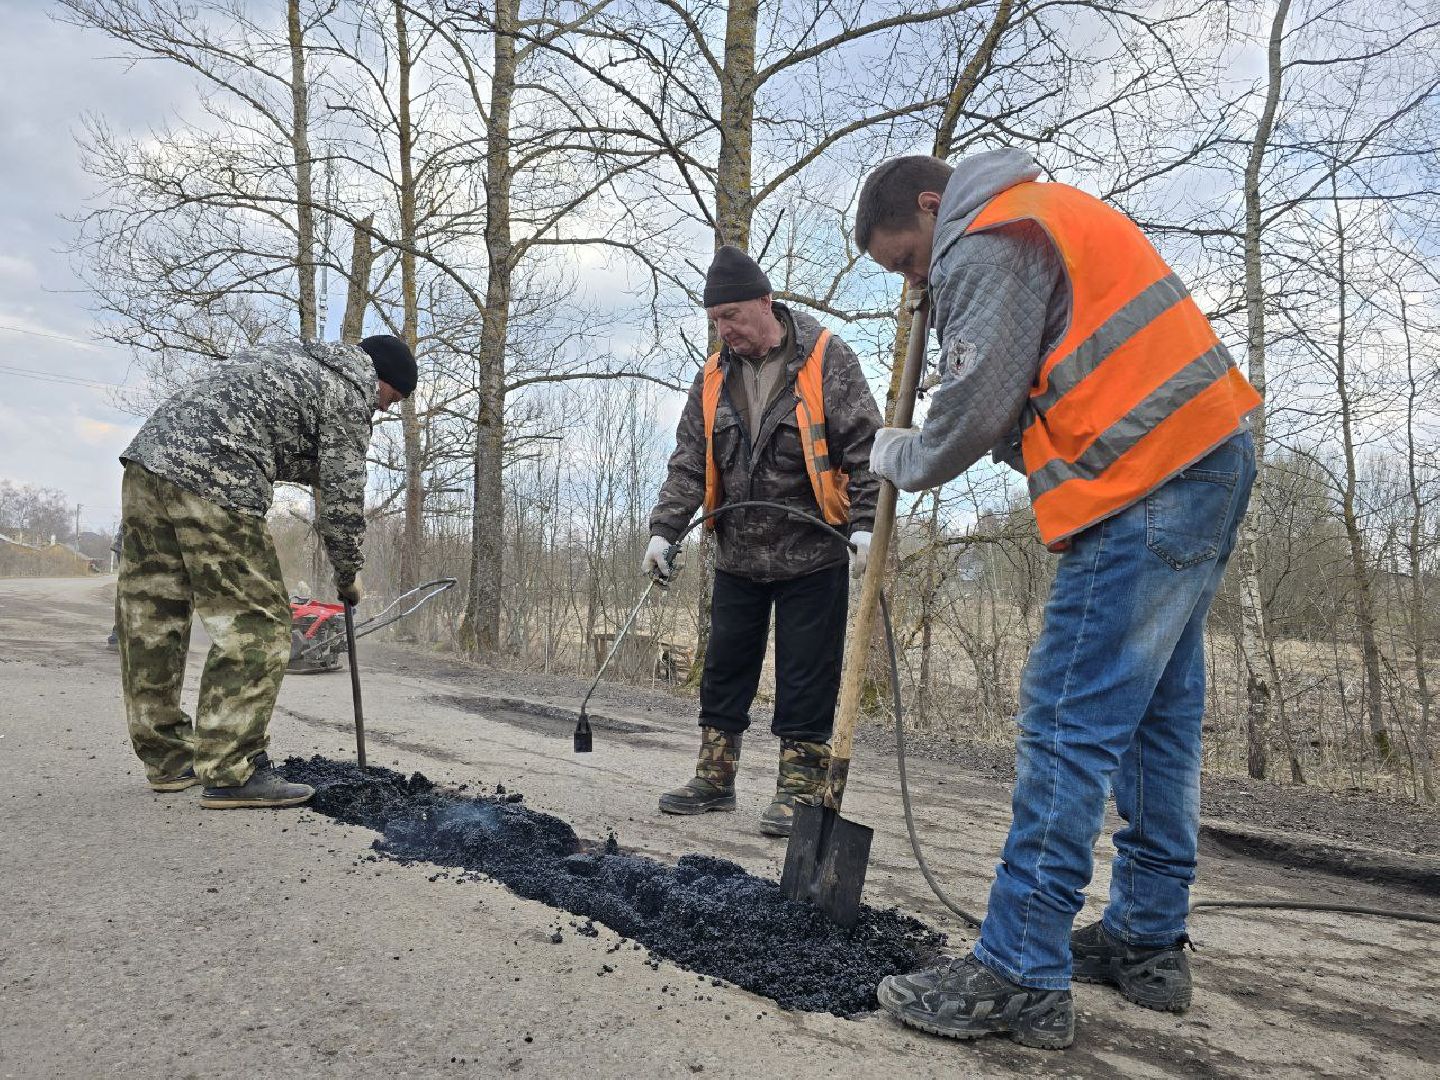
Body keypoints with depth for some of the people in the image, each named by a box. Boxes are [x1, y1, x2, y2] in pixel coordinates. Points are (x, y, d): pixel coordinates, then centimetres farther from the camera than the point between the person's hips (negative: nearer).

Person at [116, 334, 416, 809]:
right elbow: (342, 494, 1)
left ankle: (166, 759, 22)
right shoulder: (350, 391, 3)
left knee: (152, 620, 12)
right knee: (255, 627, -4)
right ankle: (230, 771, -4)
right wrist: (348, 573, 12)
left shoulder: (288, 358, 30)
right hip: (212, 481, -10)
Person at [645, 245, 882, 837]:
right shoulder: (714, 377, 7)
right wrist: (665, 531, -2)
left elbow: (863, 446, -9)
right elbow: (689, 463, 8)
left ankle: (799, 789, 13)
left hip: (812, 555, -5)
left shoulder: (826, 359, -7)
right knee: (724, 668, 12)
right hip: (738, 556, 5)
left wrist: (864, 523, -17)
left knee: (805, 678, 2)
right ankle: (714, 777, 25)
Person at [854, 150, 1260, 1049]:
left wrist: (902, 459, 5)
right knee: (1159, 714, 13)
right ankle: (1149, 942, 24)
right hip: (1209, 453, 11)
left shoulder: (990, 242, -8)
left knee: (1071, 722, -11)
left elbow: (976, 410, -14)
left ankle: (1021, 976, -5)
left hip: (1151, 482, -11)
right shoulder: (1041, 215, 25)